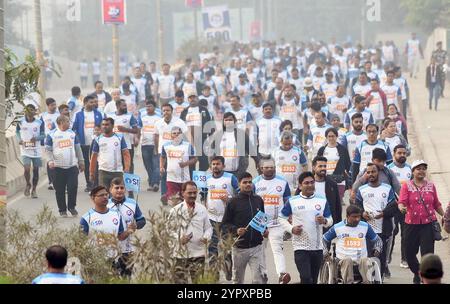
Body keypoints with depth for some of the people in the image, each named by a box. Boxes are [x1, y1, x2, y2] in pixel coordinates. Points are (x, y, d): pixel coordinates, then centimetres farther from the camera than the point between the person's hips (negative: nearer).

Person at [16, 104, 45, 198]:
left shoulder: (39, 123, -3)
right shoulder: (21, 122, -2)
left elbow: (43, 135, -1)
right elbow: (17, 132, 14)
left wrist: (36, 138, -21)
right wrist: (19, 140, -4)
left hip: (36, 150, 1)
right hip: (25, 150, -1)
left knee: (35, 170, 5)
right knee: (27, 169, -14)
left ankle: (34, 190, 20)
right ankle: (28, 184, 14)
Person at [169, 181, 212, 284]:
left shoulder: (202, 209, 8)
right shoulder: (176, 210, -2)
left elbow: (208, 227, 13)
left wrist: (206, 237, -7)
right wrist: (179, 239, -18)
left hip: (198, 253, 2)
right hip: (181, 254, -2)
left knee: (198, 281, 3)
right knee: (180, 280, 0)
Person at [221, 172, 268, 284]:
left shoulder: (258, 200, 8)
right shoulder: (233, 202, -3)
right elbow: (224, 224, -1)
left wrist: (265, 230, 4)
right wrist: (236, 230, -19)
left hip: (257, 247, 2)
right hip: (239, 247, -2)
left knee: (260, 277, -11)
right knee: (238, 280, 12)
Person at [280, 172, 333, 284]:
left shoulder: (322, 201, 6)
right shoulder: (292, 202, 0)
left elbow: (330, 220, 10)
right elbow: (282, 218, 7)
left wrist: (324, 221, -14)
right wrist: (291, 228, -10)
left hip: (317, 247, 3)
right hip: (300, 247, -3)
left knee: (314, 280, 11)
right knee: (306, 278, -15)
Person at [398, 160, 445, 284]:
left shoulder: (431, 186, 7)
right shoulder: (407, 186, 0)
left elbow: (436, 205, 14)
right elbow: (402, 202, -12)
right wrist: (402, 208, -34)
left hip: (428, 224, 0)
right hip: (411, 224, 0)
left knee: (428, 253, -9)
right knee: (410, 253, 9)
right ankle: (417, 274, 35)